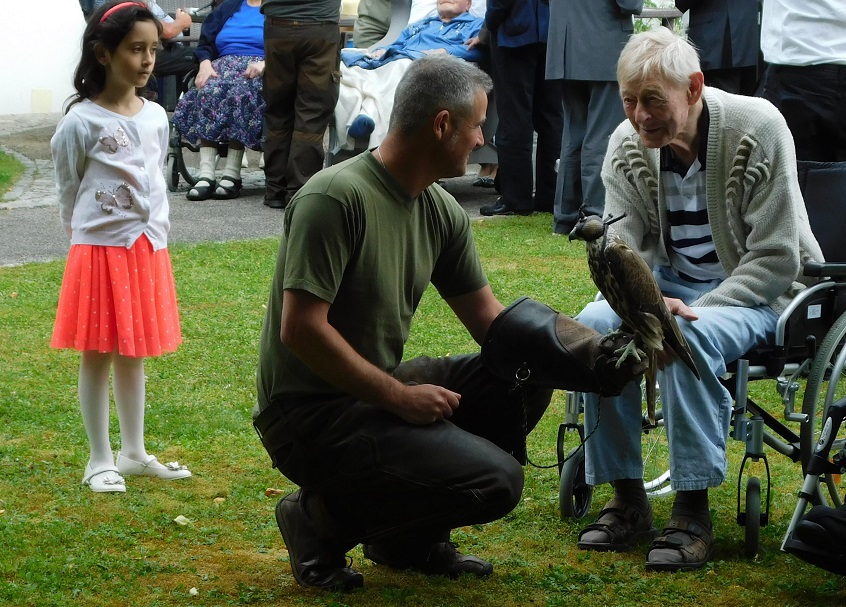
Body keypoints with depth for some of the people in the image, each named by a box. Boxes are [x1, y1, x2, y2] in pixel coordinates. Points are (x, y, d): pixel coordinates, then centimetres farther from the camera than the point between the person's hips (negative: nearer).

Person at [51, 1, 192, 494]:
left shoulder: (156, 117, 5)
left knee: (134, 355, 14)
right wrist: (90, 234, 6)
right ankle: (100, 461, 10)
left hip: (148, 249, 5)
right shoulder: (81, 121, -12)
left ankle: (134, 454, 23)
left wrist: (154, 235, 13)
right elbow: (69, 192, -2)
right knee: (98, 356, 2)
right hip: (100, 249, -5)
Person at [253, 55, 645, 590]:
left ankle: (413, 537, 9)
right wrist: (399, 397, -22)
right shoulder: (336, 198, -20)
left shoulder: (442, 212, 7)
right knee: (496, 481, -20)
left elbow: (489, 319, 10)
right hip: (311, 415, -9)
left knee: (527, 377, 0)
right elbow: (301, 329, -23)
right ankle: (324, 518, -3)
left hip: (380, 390, 9)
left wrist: (586, 354, -7)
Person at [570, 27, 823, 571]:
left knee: (690, 337, -36)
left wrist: (694, 310, -27)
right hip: (672, 281, 5)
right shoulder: (627, 145, -6)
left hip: (763, 291, -5)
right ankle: (628, 500, -13)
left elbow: (776, 257, -18)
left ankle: (694, 513, -27)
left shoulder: (758, 127, -20)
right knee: (594, 324, -24)